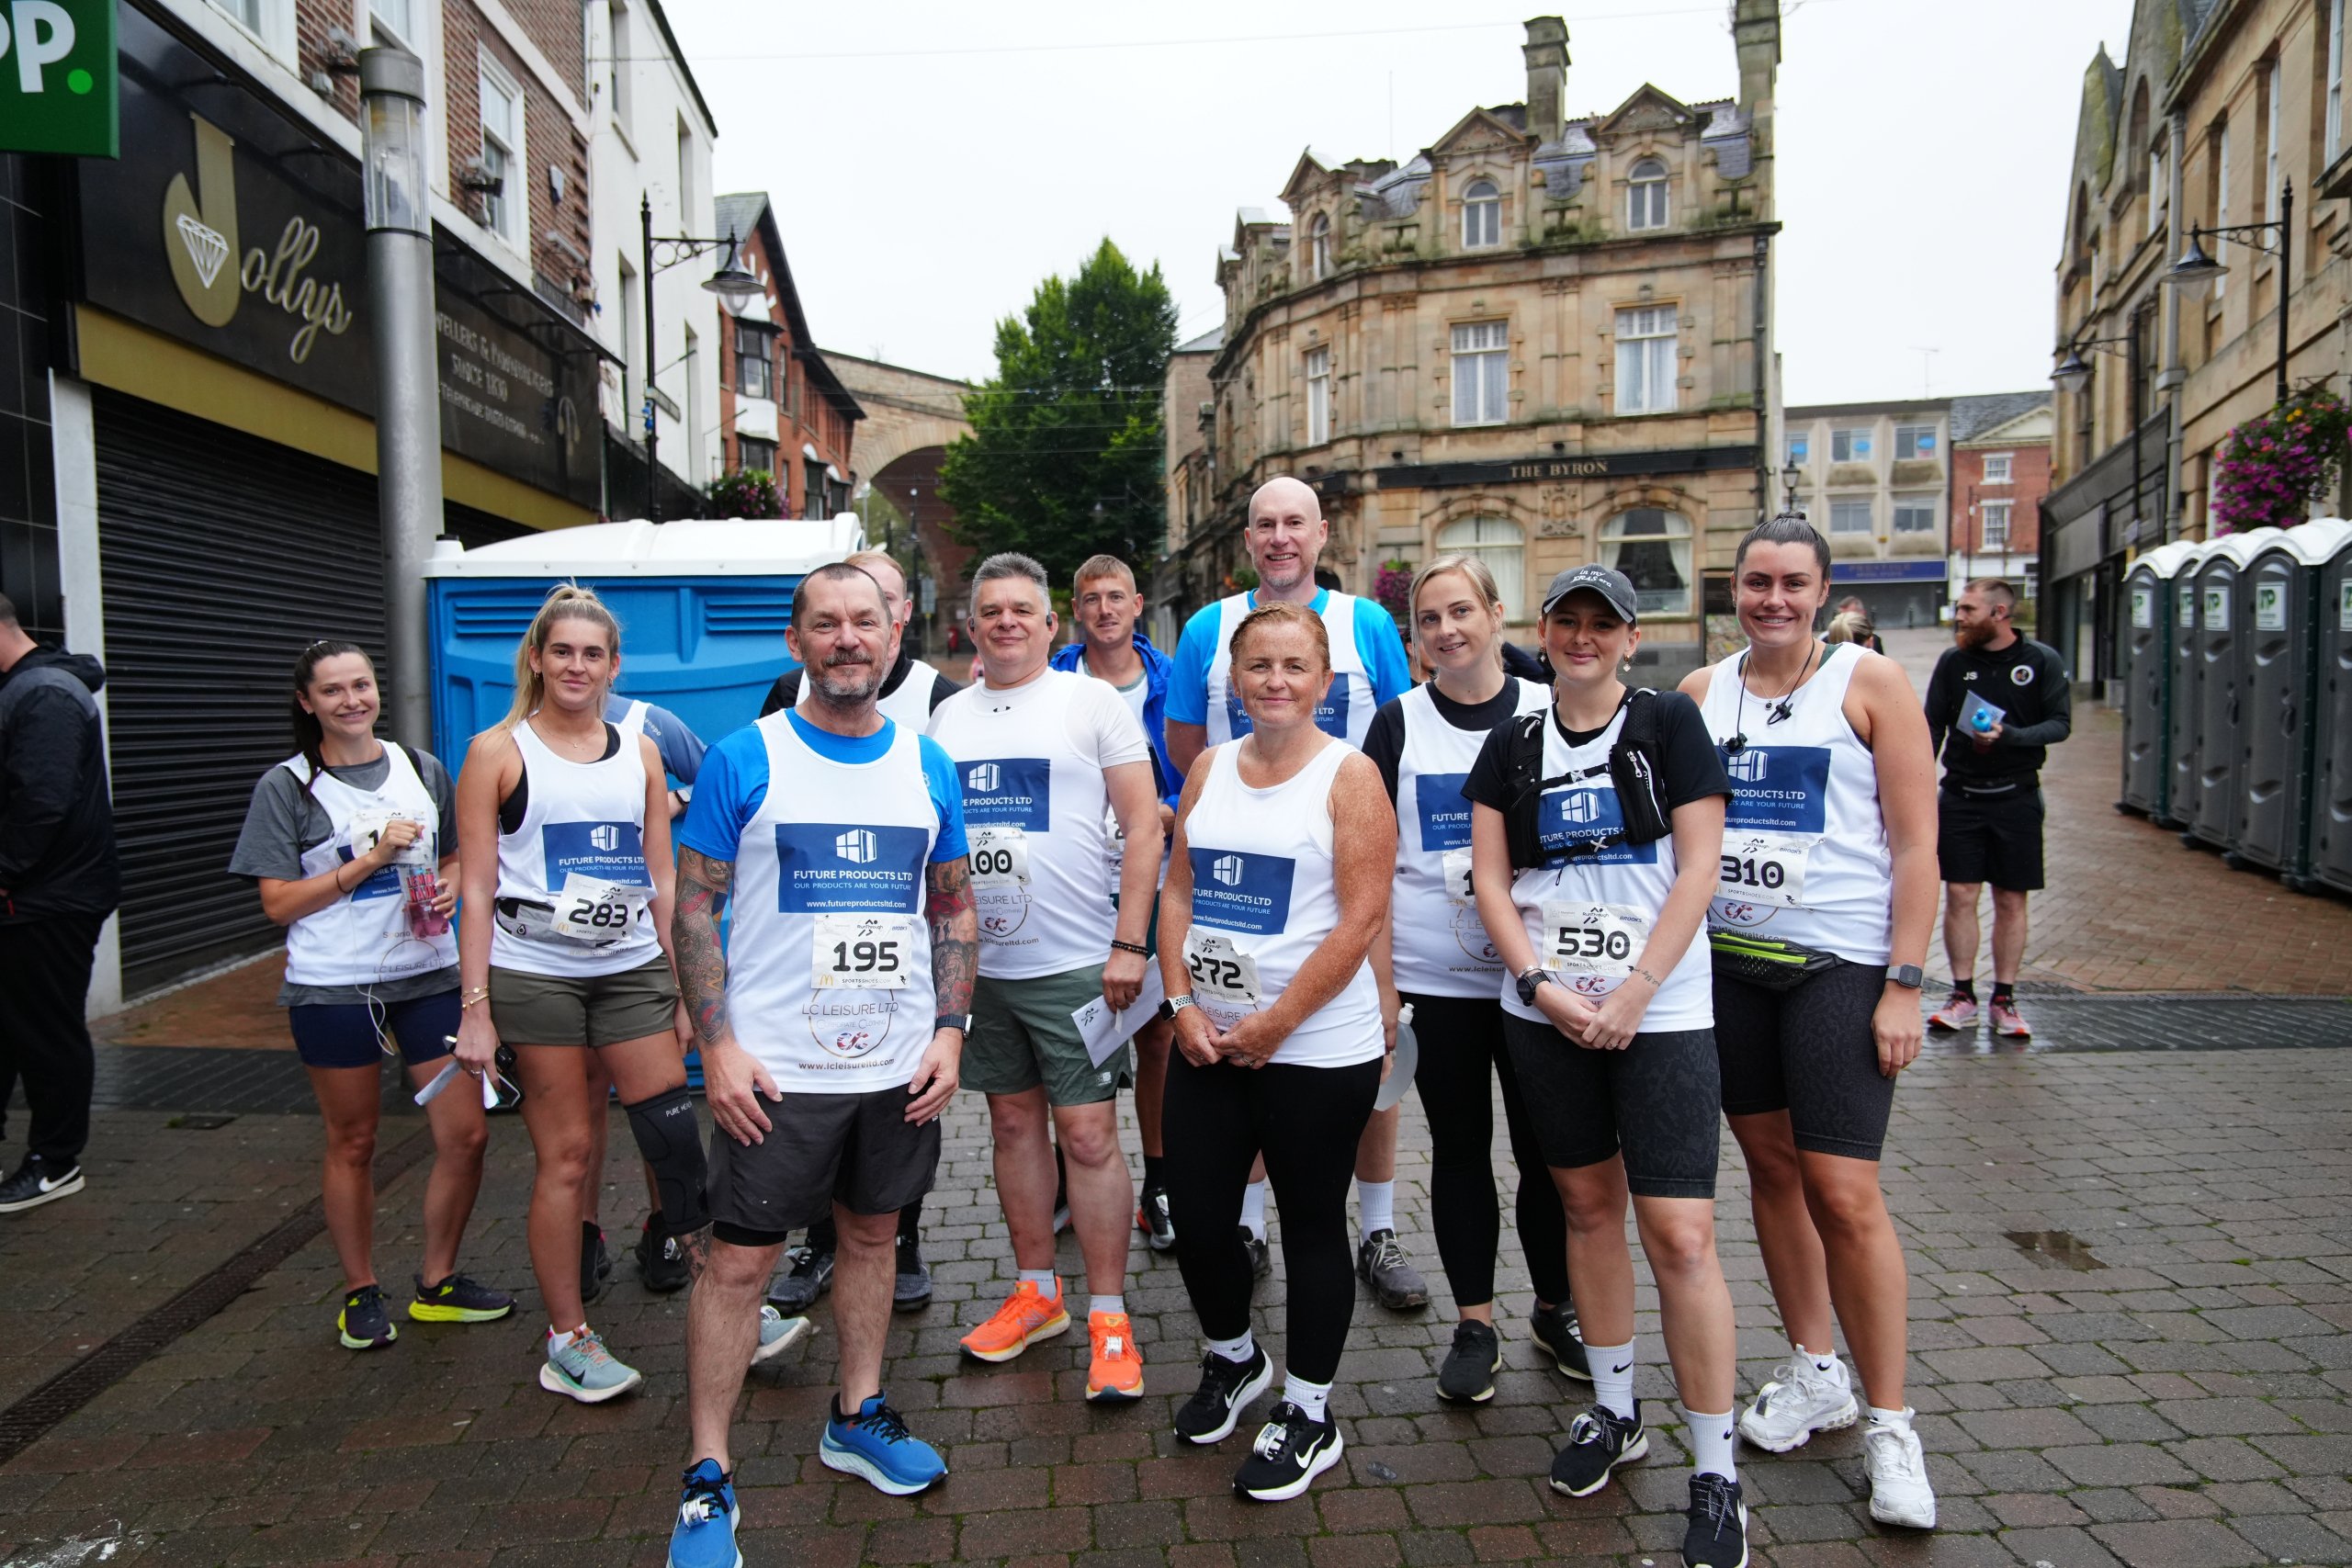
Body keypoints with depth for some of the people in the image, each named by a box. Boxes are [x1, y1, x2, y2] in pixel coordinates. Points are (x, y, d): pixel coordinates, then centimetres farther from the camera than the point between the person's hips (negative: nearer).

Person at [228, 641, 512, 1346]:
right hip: (333, 988, -3)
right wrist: (372, 858, -15)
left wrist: (450, 887, -2)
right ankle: (360, 1294, 28)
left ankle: (438, 1283, 21)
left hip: (429, 975, 3)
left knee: (467, 1134, 1)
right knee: (352, 1144, 10)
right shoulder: (286, 787, -3)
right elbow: (279, 904, -7)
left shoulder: (423, 770, 8)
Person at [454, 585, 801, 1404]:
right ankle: (568, 1342, 19)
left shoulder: (640, 752, 9)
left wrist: (684, 989, 8)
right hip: (532, 976, -3)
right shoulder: (498, 752, -1)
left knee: (676, 1138, 1)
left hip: (633, 971, 3)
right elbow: (477, 890, -4)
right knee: (565, 1158, 3)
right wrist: (475, 1009, -8)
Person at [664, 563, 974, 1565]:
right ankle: (707, 1480, 17)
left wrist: (949, 1031, 1)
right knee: (737, 1260, 2)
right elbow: (696, 905, -5)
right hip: (776, 1068, -4)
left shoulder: (927, 767, 4)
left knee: (872, 1235, 17)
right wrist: (717, 1046, -12)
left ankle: (858, 1417, 36)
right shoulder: (743, 760, -6)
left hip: (898, 1066, 4)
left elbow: (954, 906, 10)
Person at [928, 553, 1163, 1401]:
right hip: (978, 963, 5)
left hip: (1073, 963, -5)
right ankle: (1036, 1292, 29)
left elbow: (1144, 827, -6)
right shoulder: (948, 717, 11)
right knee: (1014, 1123, 14)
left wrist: (1129, 943, -13)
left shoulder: (1093, 701, -3)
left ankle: (1108, 1319, 9)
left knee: (1088, 1134, -3)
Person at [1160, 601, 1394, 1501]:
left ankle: (1309, 1416, 27)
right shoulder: (1210, 769, 7)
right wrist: (1184, 1003, -3)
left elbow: (1362, 918, -14)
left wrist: (1275, 1024, -15)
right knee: (1195, 1214, 11)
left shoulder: (1349, 776, -8)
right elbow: (1178, 893, 9)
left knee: (1311, 1226, 8)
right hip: (1206, 1043, 5)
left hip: (1318, 1049, -5)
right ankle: (1232, 1359, 40)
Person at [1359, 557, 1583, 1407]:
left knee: (1547, 1148, 8)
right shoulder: (1399, 722, 2)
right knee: (1460, 1148, 10)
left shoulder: (1551, 712, 2)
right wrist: (1381, 983, -4)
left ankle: (1556, 1308, 30)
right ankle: (1475, 1324, 24)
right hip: (1434, 978, 0)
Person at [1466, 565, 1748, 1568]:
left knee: (1679, 1233, -6)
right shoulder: (1513, 746, 9)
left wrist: (1634, 994, -12)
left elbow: (1698, 867, -6)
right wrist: (1541, 986, -8)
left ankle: (1715, 1475, 8)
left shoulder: (1669, 723, 0)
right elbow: (1489, 878, 5)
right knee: (1589, 1205, 14)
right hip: (1544, 1015, 4)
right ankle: (1614, 1412, 32)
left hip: (1660, 1012, -3)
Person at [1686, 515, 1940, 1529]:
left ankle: (1889, 1425, 10)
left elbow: (1916, 844, -5)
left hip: (1839, 962, -4)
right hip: (1725, 959, 4)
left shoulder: (1869, 682, -4)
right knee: (1770, 1165, 12)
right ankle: (1815, 1372, 31)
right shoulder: (1701, 692, 7)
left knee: (1844, 1192, -6)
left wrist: (1903, 982, -11)